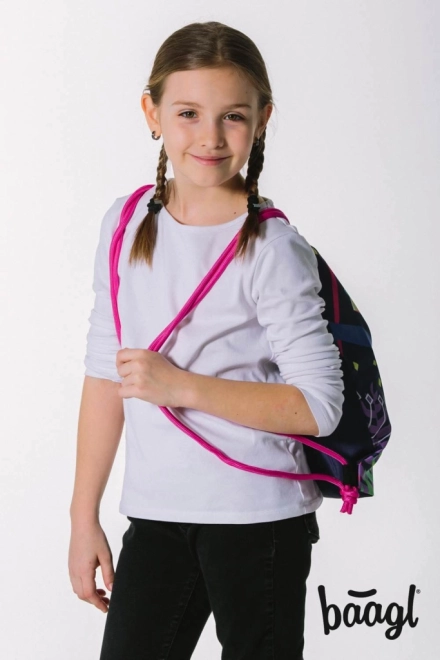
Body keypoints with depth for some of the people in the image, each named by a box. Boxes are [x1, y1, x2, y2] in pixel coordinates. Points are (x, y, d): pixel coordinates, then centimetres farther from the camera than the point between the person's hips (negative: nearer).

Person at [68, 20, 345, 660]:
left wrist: (183, 386, -19)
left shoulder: (271, 248, -11)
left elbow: (318, 406, -13)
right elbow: (105, 373, 9)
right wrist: (84, 516, 10)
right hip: (156, 513, 4)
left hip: (259, 519, -4)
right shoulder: (126, 225, 4)